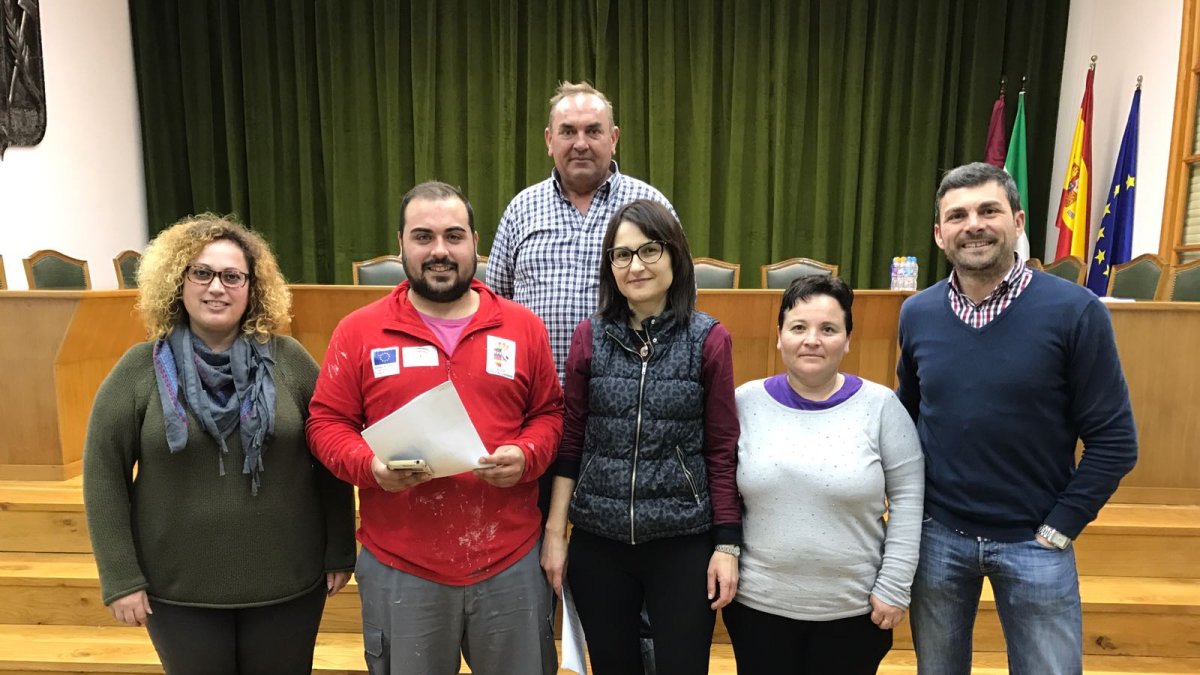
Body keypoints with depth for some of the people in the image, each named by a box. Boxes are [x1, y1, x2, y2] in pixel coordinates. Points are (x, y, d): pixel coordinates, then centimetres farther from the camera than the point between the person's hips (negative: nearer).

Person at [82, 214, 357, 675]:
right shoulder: (140, 369, -4)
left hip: (287, 582, 0)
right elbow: (104, 474, -2)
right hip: (178, 589, 0)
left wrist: (340, 552, -1)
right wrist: (121, 577, -5)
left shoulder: (290, 360, -5)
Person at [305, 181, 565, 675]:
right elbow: (326, 423, 2)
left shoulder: (522, 327, 2)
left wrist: (525, 456, -14)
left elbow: (550, 414, 7)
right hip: (399, 568, 0)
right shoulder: (359, 331, -1)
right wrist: (371, 466, -17)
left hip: (510, 562, 1)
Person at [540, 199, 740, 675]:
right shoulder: (589, 337, -1)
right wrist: (554, 533, 1)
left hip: (684, 543, -2)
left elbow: (722, 450, -4)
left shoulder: (709, 339, -6)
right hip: (597, 542, 2)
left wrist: (727, 545, -4)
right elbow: (569, 443, 2)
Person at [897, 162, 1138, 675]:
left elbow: (1113, 440, -8)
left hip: (1033, 541, -2)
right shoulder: (917, 313, -2)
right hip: (938, 535, 3)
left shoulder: (1074, 311, -12)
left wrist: (1059, 529, -9)